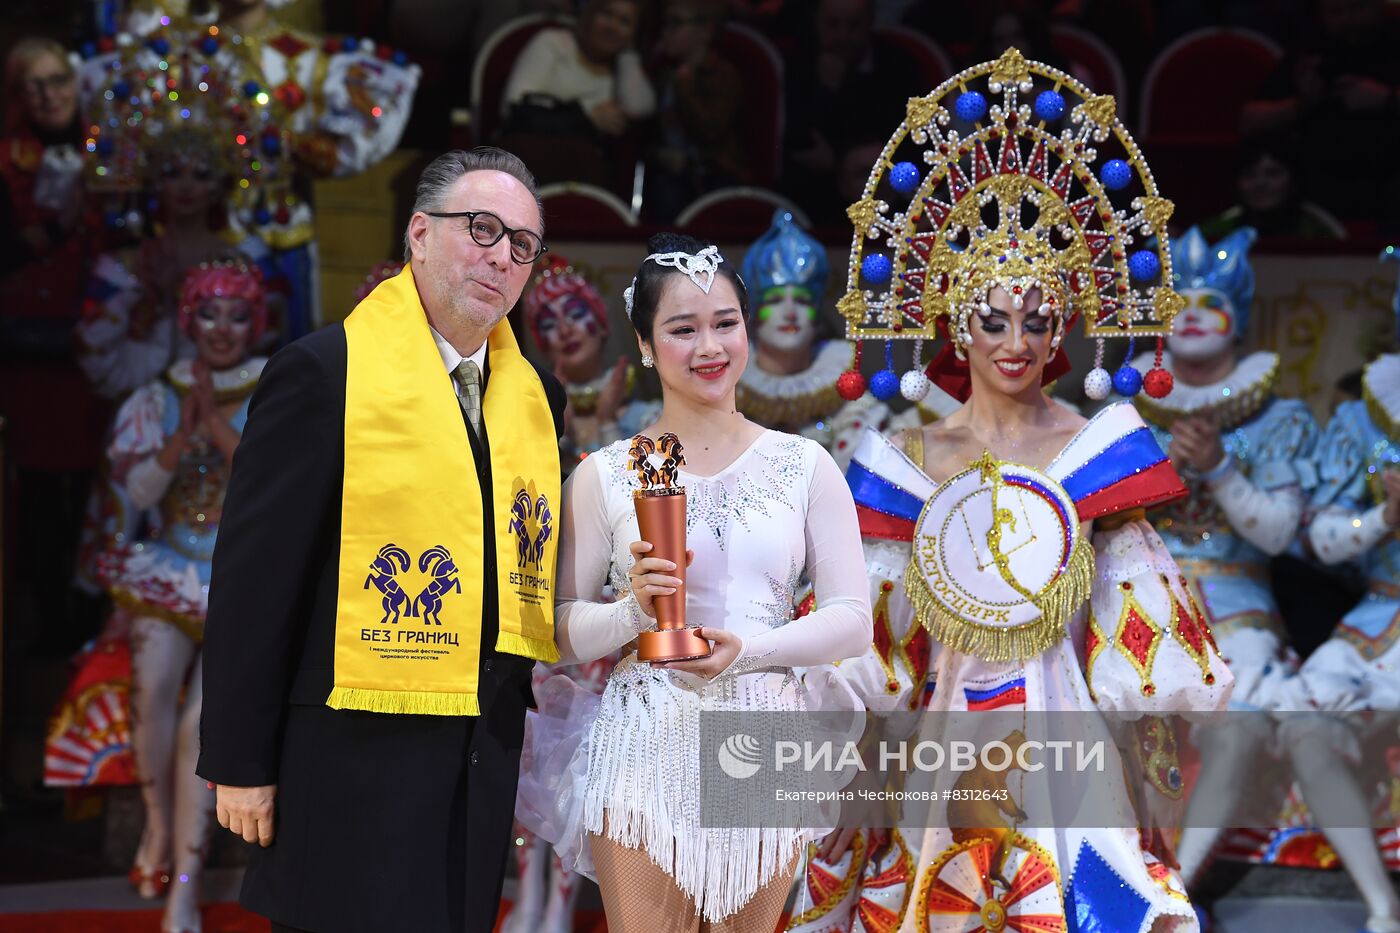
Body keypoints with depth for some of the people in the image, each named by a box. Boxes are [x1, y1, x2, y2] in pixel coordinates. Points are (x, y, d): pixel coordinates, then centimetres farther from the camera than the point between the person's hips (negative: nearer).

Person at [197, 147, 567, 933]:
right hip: (357, 750, -6)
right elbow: (254, 577, -9)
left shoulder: (536, 396, 11)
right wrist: (240, 764, -11)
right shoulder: (325, 372, -7)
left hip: (485, 751, 6)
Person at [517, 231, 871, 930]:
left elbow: (852, 621, 2)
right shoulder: (603, 476, 2)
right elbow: (562, 631, 2)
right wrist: (633, 610, -18)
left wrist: (745, 649, -14)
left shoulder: (804, 465, 6)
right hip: (646, 753, -1)